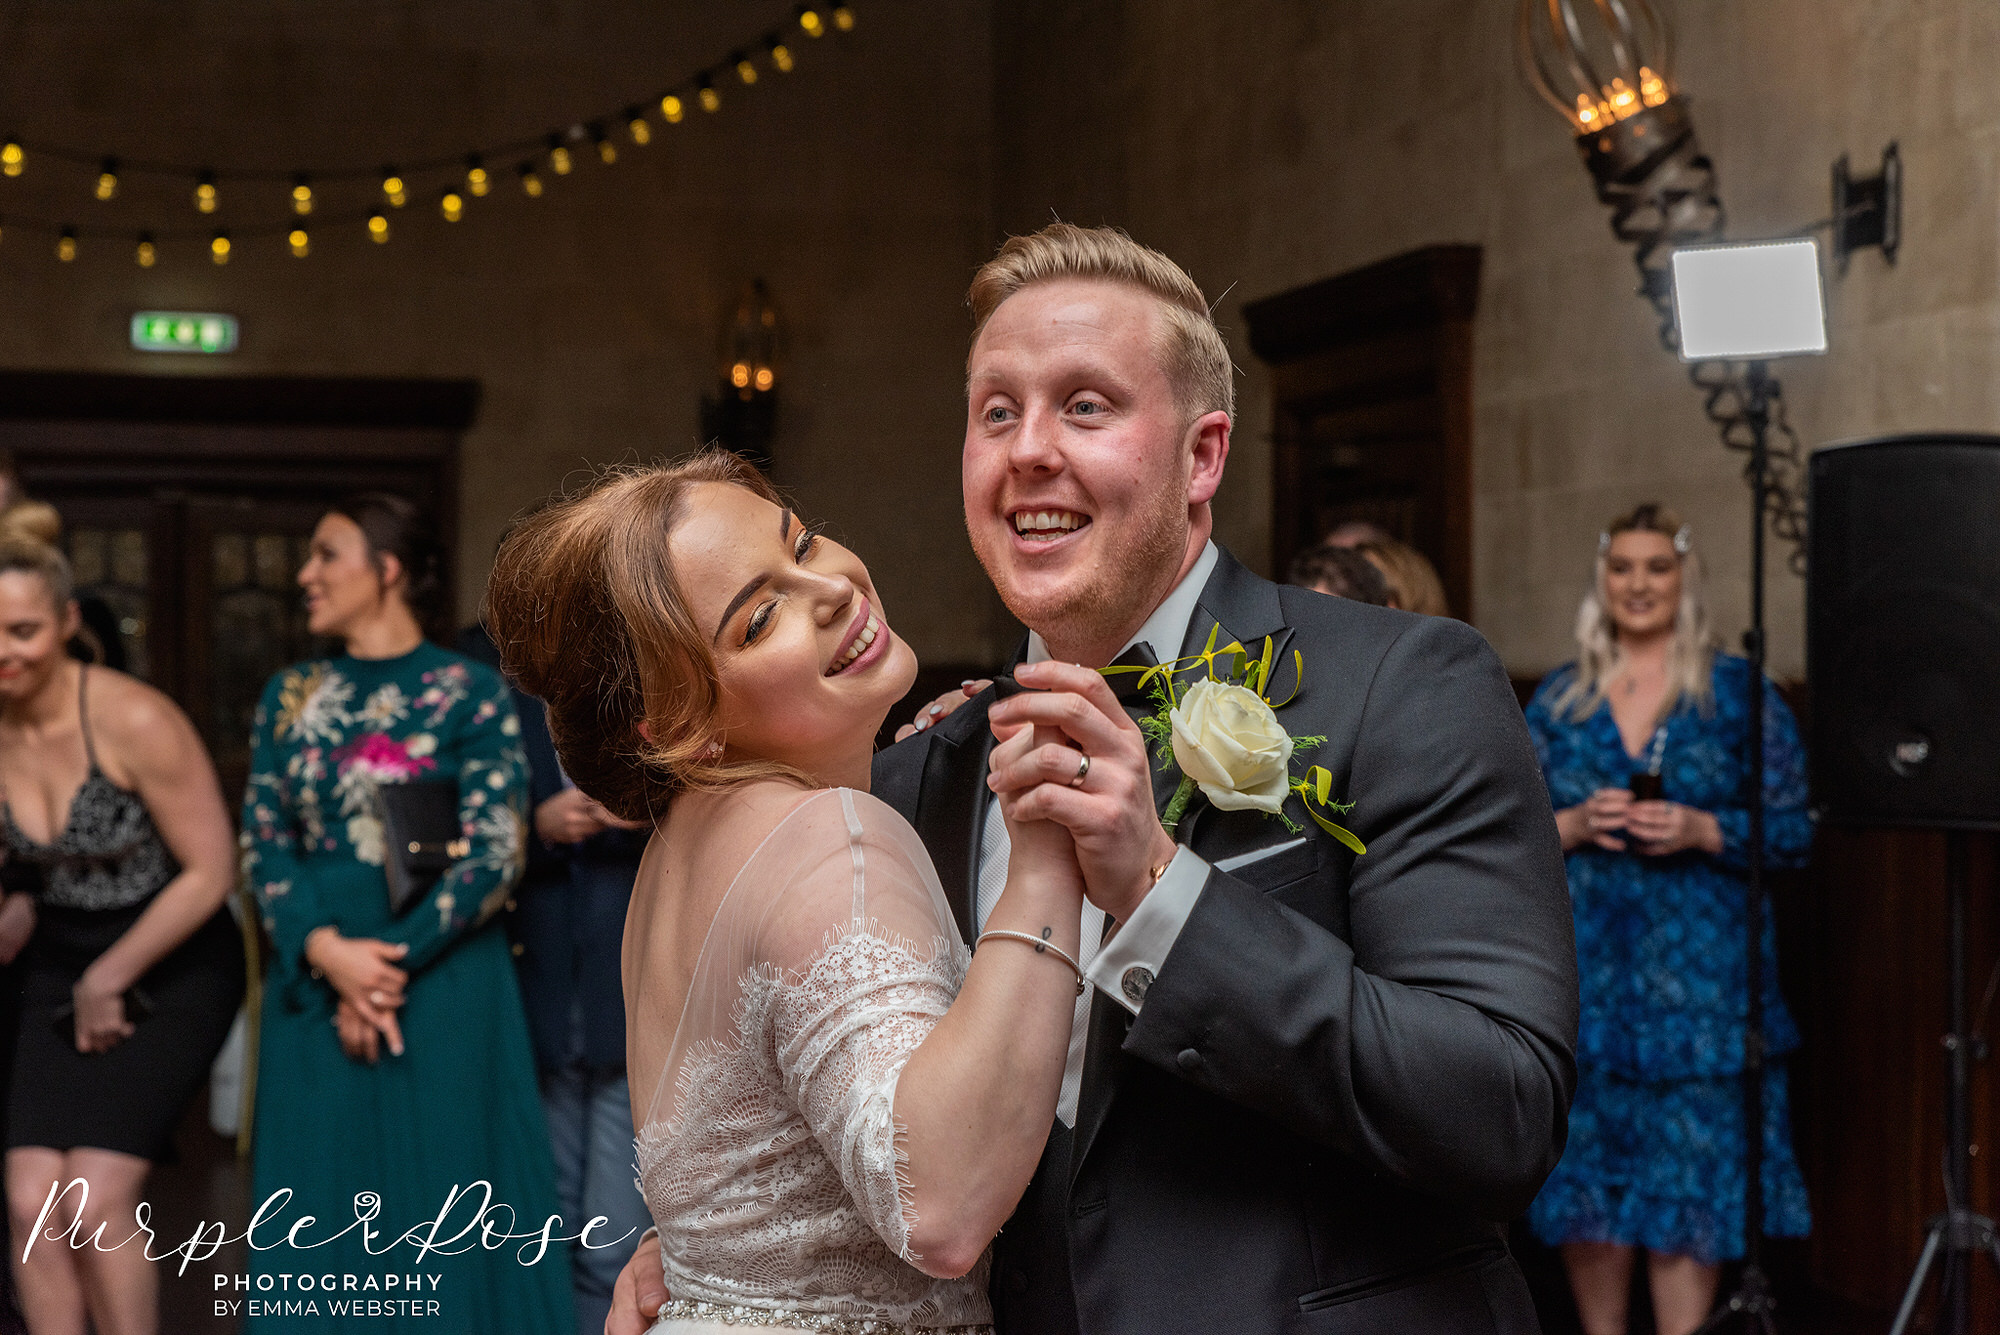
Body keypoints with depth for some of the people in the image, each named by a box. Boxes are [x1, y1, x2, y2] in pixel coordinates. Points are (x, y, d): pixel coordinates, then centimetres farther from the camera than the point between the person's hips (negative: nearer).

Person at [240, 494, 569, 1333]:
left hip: (445, 990, -4)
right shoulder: (291, 696, 10)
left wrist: (393, 964, -15)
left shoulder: (471, 695, -3)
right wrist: (328, 954, -12)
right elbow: (263, 846, 4)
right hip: (313, 990, 4)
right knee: (323, 1217, 8)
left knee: (444, 1216, 2)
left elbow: (494, 857, -9)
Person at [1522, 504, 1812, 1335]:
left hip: (1697, 974, -2)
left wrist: (1702, 831, -14)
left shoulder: (1739, 692, 3)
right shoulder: (1560, 698, 10)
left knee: (1690, 1173, -4)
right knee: (1585, 1164, 5)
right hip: (1583, 969, 2)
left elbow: (1793, 833, 1)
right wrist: (1574, 825, -8)